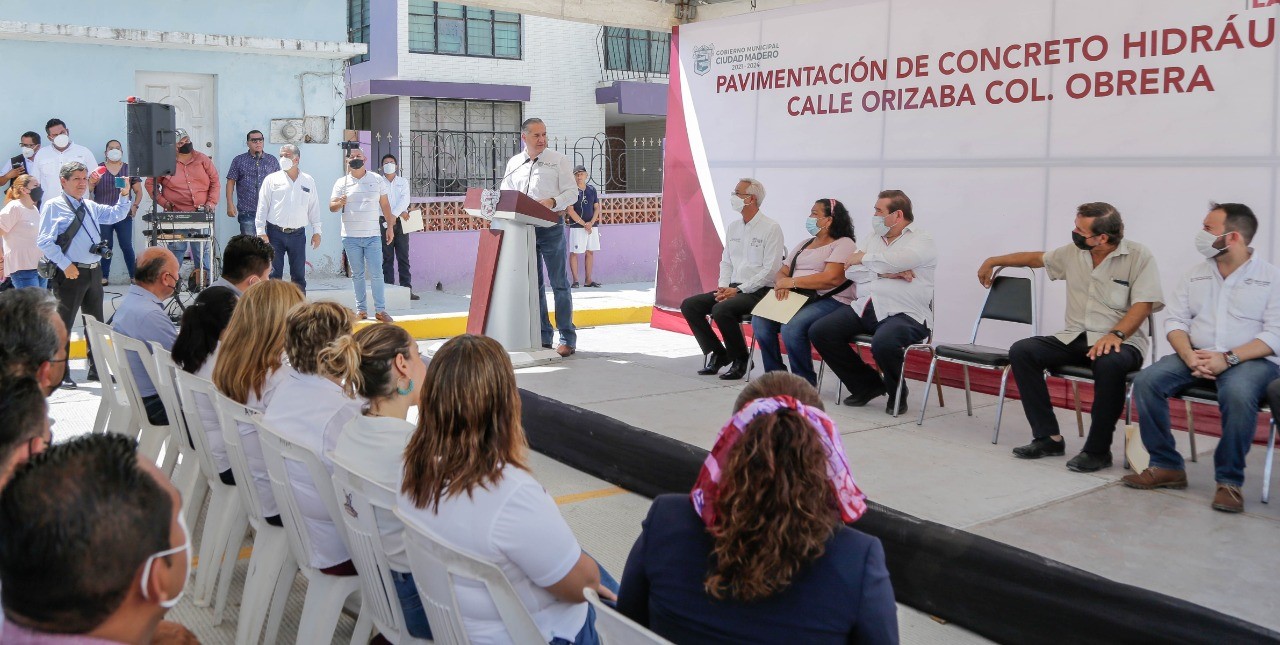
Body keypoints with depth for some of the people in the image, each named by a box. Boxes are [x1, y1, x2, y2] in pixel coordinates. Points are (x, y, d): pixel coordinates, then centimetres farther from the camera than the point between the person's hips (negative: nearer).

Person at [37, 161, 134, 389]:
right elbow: (44, 241, -12)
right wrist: (65, 265, -18)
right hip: (70, 273, -7)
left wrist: (124, 196, 5)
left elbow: (116, 214, 22)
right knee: (64, 324, -2)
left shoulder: (91, 207, 15)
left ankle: (96, 369, 27)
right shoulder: (53, 206, -6)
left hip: (94, 271, 8)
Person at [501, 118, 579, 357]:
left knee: (559, 283, -3)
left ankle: (567, 339, 2)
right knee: (533, 284, 7)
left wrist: (553, 202, -19)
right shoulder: (513, 164, 14)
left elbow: (572, 192, 0)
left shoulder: (558, 160, 4)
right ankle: (542, 337, 14)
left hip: (551, 227, -4)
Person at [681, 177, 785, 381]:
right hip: (732, 289, 8)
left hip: (758, 291, -8)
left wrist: (739, 290, -17)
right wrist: (723, 287, -1)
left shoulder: (771, 228, -9)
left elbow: (771, 270, -14)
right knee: (689, 305, -8)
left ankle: (740, 360, -11)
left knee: (721, 310, -33)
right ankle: (718, 354, 3)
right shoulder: (733, 226, 15)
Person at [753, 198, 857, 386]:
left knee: (792, 327, -34)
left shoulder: (844, 244, -1)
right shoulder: (804, 245, 23)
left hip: (830, 301, -7)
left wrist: (791, 282, -13)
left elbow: (832, 278, -17)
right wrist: (781, 284, -8)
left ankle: (805, 383, -16)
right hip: (797, 299, 7)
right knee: (759, 320, -18)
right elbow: (781, 273, 18)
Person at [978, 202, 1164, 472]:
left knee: (1109, 363, -40)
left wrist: (1116, 334, -32)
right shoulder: (1073, 252, 8)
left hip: (1122, 342, -6)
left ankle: (1098, 450, -23)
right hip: (1074, 339, 6)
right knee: (1021, 351, -16)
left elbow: (1143, 304, -15)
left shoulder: (1139, 256, -8)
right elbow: (1036, 258, 25)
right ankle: (1048, 437, -11)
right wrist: (992, 261, 32)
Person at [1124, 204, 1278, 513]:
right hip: (1196, 357, 4)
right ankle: (1167, 466, -12)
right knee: (1146, 381, -22)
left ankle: (1229, 480, -22)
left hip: (1251, 359, -4)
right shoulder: (1195, 275, 12)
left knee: (1238, 394, -38)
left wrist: (1229, 358, -22)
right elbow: (1176, 321, 6)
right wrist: (1188, 354, -14)